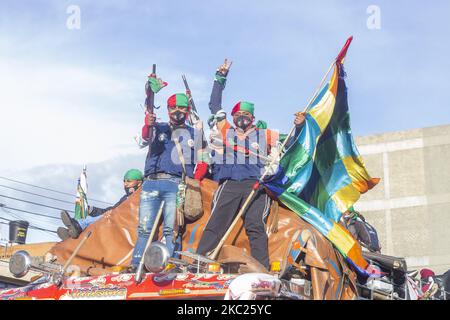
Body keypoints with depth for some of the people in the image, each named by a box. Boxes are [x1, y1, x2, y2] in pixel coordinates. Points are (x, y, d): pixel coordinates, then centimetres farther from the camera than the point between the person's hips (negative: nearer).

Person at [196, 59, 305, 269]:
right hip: (229, 185, 1)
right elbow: (214, 106, 24)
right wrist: (220, 78, 24)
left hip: (256, 185, 0)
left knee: (255, 227, -15)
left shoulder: (264, 135, 24)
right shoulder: (224, 131, 24)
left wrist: (299, 126, 7)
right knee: (215, 224, -12)